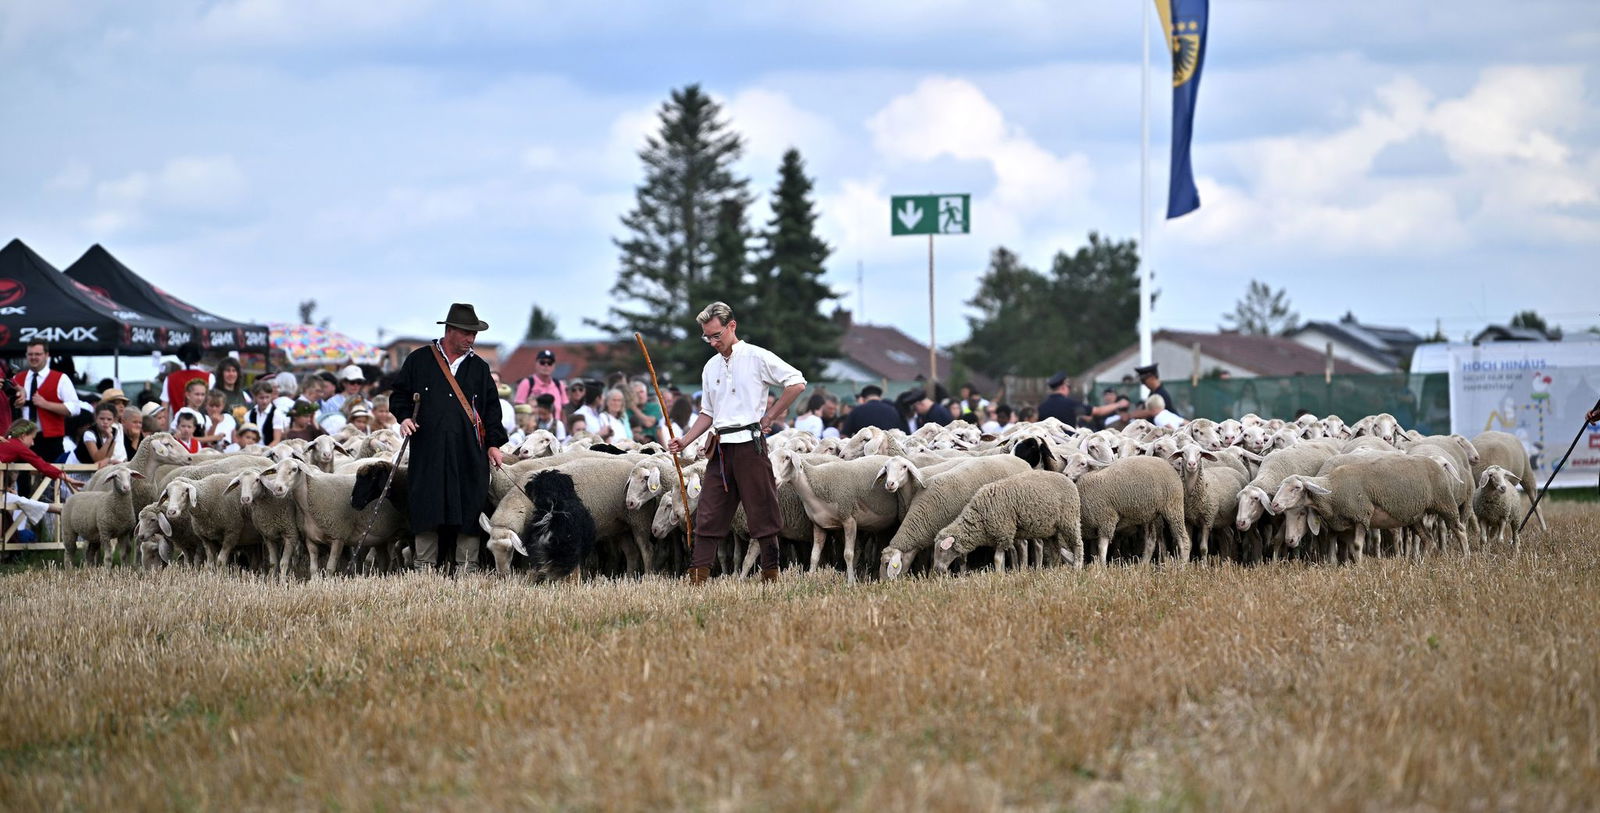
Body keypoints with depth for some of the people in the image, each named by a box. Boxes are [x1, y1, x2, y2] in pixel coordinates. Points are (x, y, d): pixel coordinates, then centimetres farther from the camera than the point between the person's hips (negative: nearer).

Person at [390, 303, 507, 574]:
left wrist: (493, 443, 7)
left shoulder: (479, 367, 14)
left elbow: (492, 407, 15)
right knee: (427, 508, -2)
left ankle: (466, 567, 2)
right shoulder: (419, 360, 8)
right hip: (429, 450, -2)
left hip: (470, 450, 2)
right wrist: (404, 417, -8)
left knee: (469, 509, -3)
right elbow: (400, 394, 11)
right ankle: (424, 568, 3)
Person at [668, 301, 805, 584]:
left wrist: (769, 416, -6)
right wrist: (685, 441, 9)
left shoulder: (757, 358, -3)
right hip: (720, 448, 6)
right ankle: (697, 578, -2)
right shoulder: (711, 367, 17)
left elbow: (797, 383, -5)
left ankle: (771, 575, 4)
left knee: (762, 512, -2)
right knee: (709, 513, 0)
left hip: (750, 443, -6)